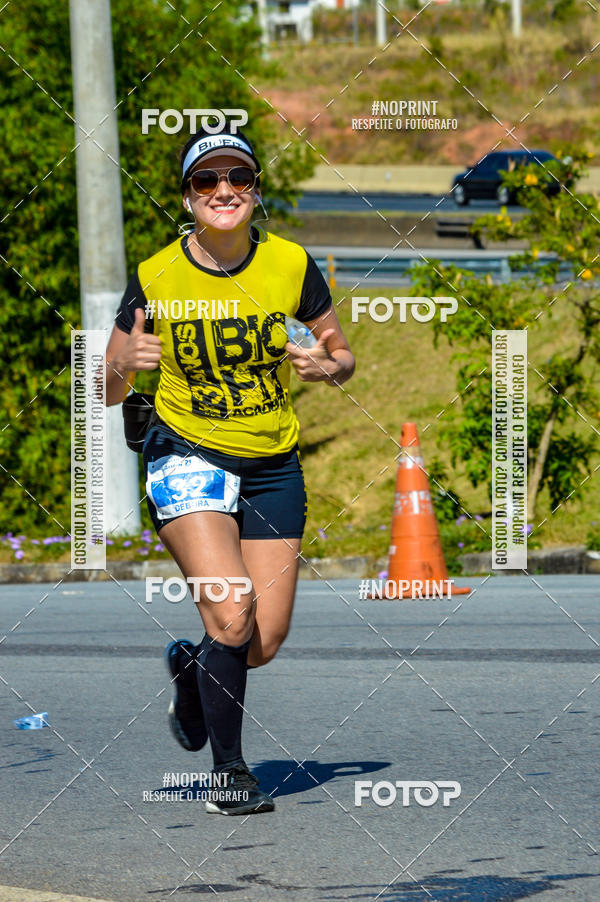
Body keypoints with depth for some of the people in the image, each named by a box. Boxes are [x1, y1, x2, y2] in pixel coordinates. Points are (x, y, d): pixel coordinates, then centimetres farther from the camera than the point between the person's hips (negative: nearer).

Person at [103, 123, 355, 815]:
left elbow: (342, 354, 9)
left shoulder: (290, 265, -3)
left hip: (272, 466, 3)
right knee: (231, 614, -22)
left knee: (264, 642, -1)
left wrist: (327, 367, -14)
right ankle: (229, 773, -7)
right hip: (186, 455, -3)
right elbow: (107, 392, 0)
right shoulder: (156, 278, -8)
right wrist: (124, 363, -23)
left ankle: (190, 668, 34)